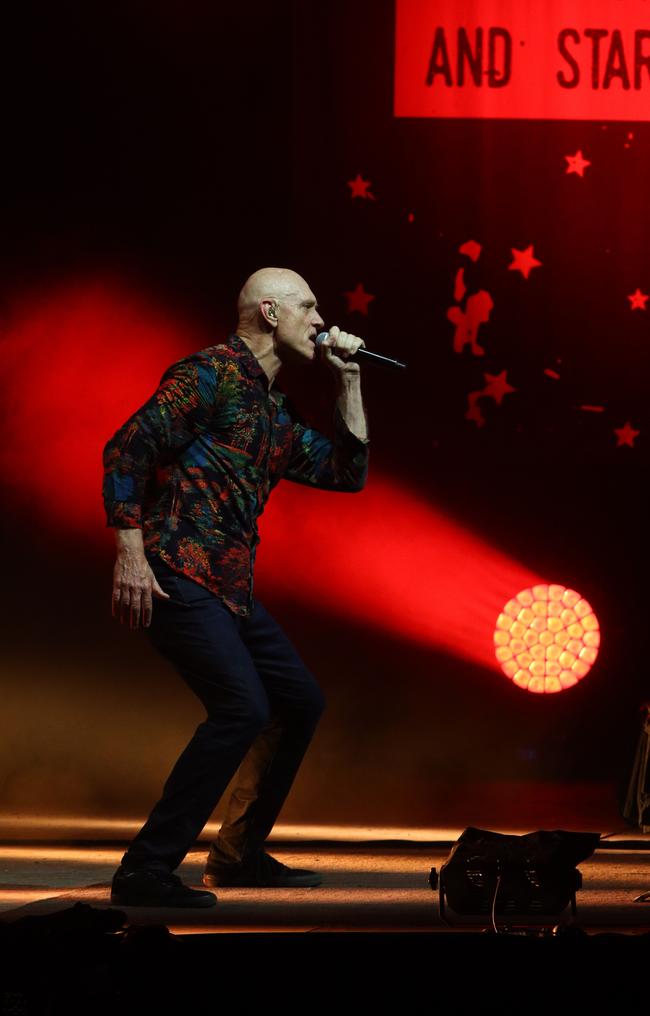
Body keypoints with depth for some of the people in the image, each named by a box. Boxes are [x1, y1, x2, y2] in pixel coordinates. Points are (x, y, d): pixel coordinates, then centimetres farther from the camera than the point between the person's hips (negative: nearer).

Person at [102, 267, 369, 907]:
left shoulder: (274, 412, 21)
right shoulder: (210, 373, -7)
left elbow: (347, 472, 24)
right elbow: (126, 449, -15)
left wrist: (349, 380, 17)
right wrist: (130, 553, -22)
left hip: (230, 589, 10)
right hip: (178, 576, -10)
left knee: (300, 701, 14)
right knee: (242, 707, -21)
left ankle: (239, 853, 24)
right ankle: (145, 871, -19)